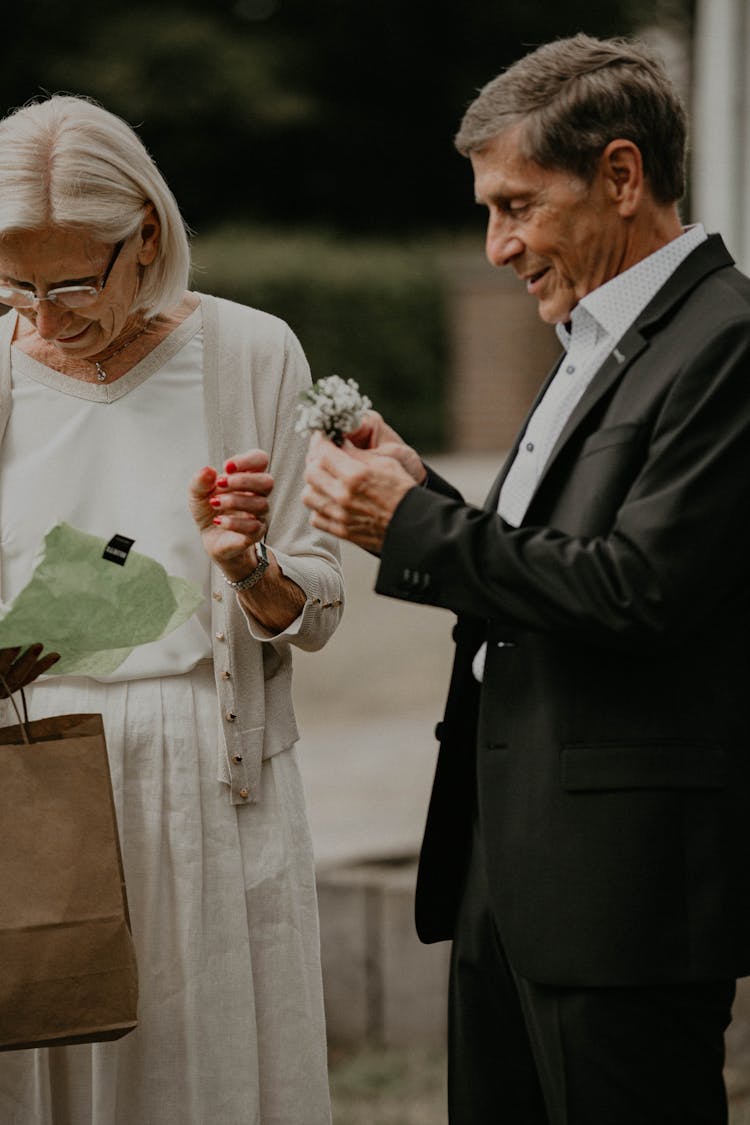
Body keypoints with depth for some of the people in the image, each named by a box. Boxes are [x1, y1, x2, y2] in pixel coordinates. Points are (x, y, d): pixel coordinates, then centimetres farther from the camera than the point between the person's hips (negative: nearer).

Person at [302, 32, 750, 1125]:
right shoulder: (602, 341, 18)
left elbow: (637, 589, -21)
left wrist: (416, 530, -14)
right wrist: (426, 494, 3)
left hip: (625, 872, -9)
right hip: (507, 862, 9)